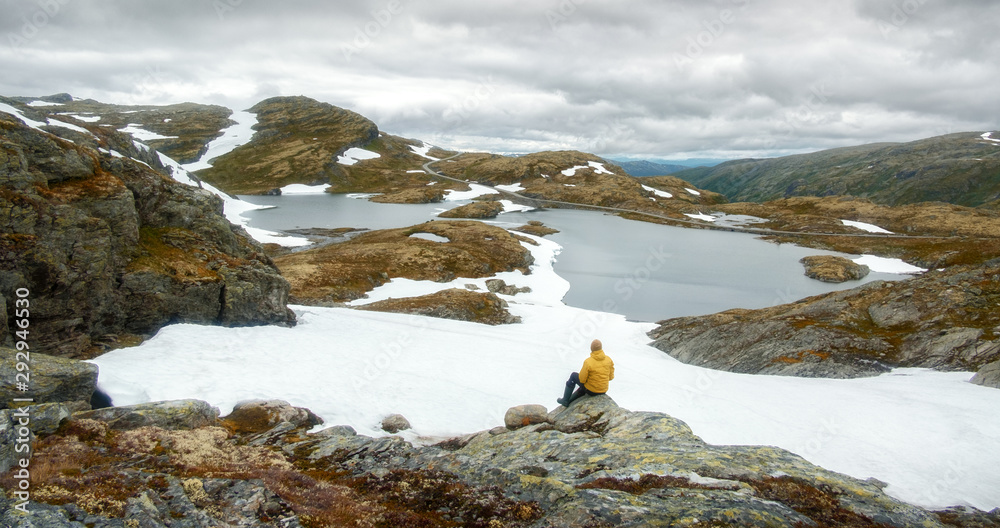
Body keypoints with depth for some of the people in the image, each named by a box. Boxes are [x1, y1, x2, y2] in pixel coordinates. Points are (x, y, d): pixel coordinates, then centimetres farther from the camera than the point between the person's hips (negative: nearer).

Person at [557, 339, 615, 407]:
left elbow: (582, 379, -17)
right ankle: (570, 401, 50)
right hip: (603, 390, 5)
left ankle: (565, 400, 29)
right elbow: (611, 377, 0)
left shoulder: (588, 362, -25)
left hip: (591, 390, -5)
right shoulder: (609, 359, -10)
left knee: (574, 375, 20)